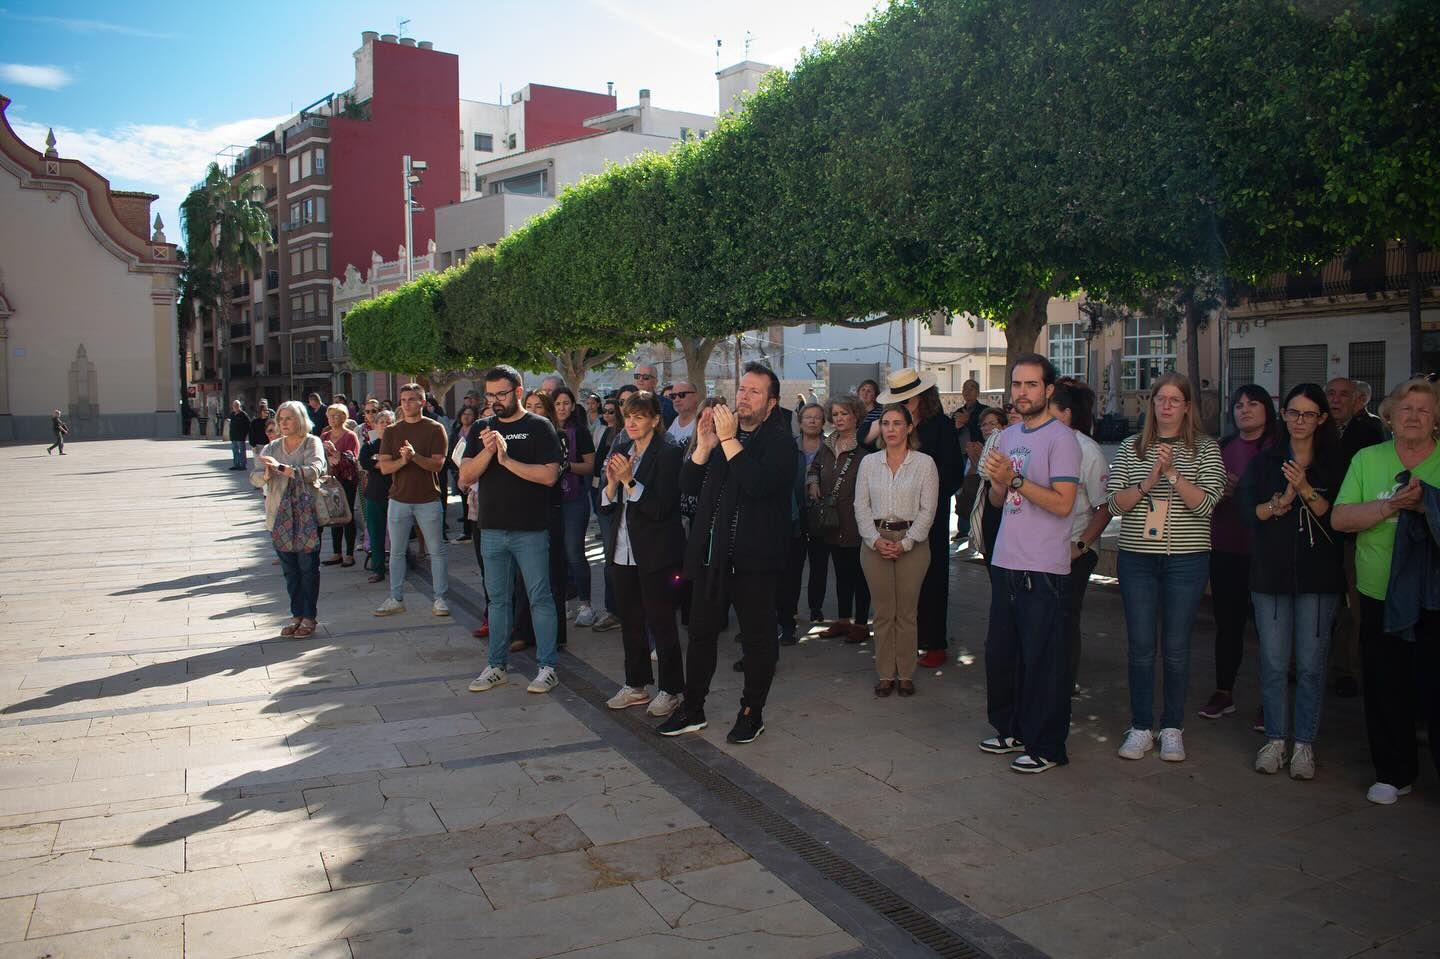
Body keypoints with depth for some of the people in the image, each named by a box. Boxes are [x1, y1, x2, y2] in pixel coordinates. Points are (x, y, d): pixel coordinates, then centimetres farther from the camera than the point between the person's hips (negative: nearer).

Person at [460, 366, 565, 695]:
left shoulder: (539, 427, -4)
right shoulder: (483, 429, 9)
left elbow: (549, 475, -16)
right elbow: (465, 477, 1)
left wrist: (507, 459, -18)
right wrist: (488, 451, -15)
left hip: (531, 531, -5)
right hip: (492, 529, 5)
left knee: (540, 598, 2)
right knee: (498, 599, 14)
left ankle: (547, 666, 11)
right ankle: (496, 666, 23)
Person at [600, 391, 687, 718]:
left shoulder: (669, 453, -11)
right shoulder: (622, 454, 10)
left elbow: (661, 508, -18)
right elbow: (607, 507, 11)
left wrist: (629, 481, -22)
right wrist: (612, 483, -8)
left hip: (655, 554, -7)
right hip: (623, 552, 7)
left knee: (661, 622, 1)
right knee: (630, 621, 15)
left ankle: (671, 690, 13)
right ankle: (636, 685, 28)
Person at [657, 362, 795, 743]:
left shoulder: (779, 441, -6)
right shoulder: (719, 429, 12)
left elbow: (760, 484, -25)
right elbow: (687, 485, 7)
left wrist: (729, 441, -21)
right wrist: (703, 446, -8)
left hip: (753, 557, -6)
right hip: (710, 553, 6)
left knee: (757, 637, 6)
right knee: (701, 633, 13)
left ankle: (752, 713, 20)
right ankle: (692, 710, 26)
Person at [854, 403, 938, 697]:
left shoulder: (924, 463, 0)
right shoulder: (869, 462, 7)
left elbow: (928, 509, -3)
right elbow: (861, 506, 5)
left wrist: (905, 543, -11)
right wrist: (876, 540, -8)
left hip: (912, 542, -2)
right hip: (875, 542, 2)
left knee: (906, 612, 3)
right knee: (883, 612, 5)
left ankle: (906, 674, 14)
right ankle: (885, 674, 14)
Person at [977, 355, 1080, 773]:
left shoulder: (1061, 438, -10)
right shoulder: (1007, 436, 14)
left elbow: (1063, 503, -18)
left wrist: (1014, 478, -20)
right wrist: (997, 481, -3)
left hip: (1043, 569, -8)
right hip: (1006, 563, 8)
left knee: (1042, 660, -1)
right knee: (1000, 652, 15)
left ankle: (1046, 746, 11)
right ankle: (1012, 730, 31)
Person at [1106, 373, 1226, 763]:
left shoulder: (1205, 449, 2)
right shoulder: (1131, 447, 7)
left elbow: (1205, 504, -10)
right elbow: (1114, 503, 0)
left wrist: (1173, 473, -20)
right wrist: (1148, 482, -14)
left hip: (1186, 560, -1)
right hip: (1137, 558, 1)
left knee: (1176, 647, 5)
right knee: (1141, 645, 5)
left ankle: (1172, 728, 19)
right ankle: (1140, 727, 16)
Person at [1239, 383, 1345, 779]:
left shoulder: (1334, 464, 3)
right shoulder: (1266, 461, 7)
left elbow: (1336, 518, -7)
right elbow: (1249, 510, -1)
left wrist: (1305, 490, -20)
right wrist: (1281, 501, -18)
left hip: (1318, 576, -1)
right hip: (1272, 572, 1)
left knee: (1310, 664, 3)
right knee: (1273, 662, 5)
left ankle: (1304, 743, 15)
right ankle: (1275, 739, 17)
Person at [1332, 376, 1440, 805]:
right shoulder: (1367, 459, 7)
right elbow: (1340, 517, -3)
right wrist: (1390, 505, -16)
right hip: (1381, 596, 2)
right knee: (1386, 689, 9)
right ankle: (1394, 773, 24)